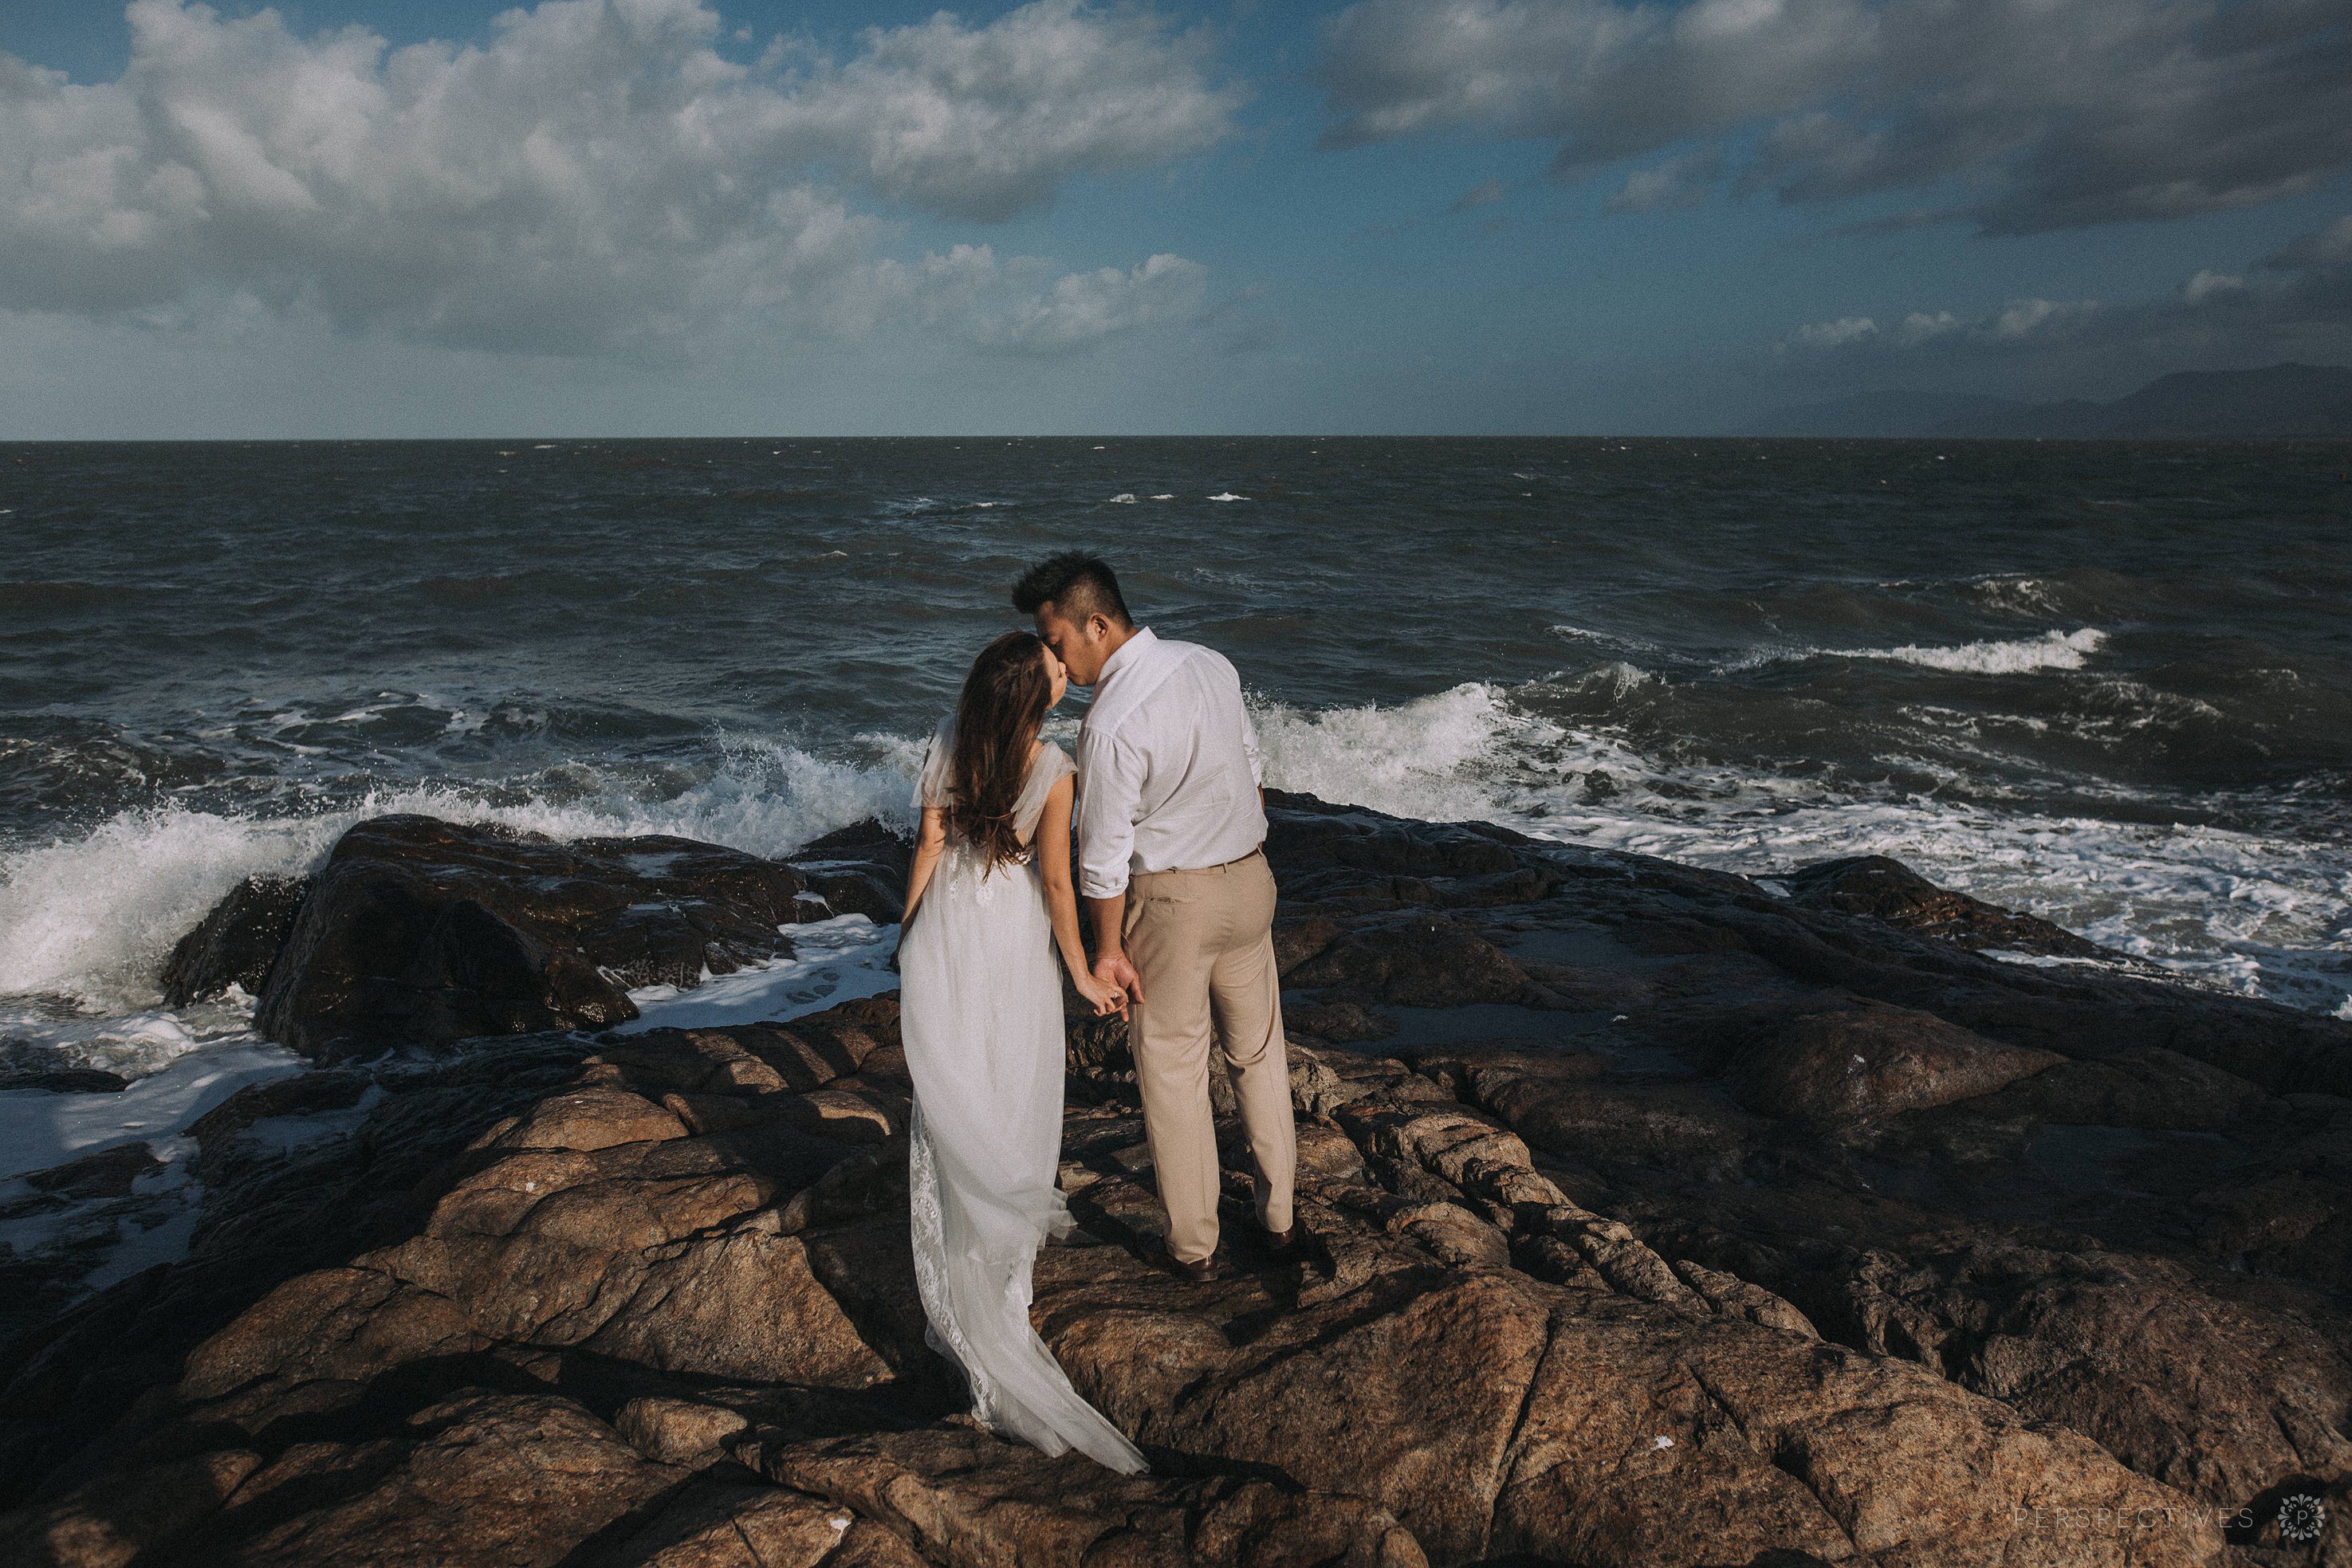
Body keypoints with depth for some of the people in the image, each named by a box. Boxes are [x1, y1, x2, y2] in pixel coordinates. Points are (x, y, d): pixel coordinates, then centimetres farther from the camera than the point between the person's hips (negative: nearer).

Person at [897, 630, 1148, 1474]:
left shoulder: (950, 739, -9)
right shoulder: (1053, 769, -20)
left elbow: (929, 846, -4)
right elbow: (1056, 881, -16)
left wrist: (908, 934, 9)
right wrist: (1082, 973, -5)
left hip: (946, 932, 3)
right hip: (1015, 940, -3)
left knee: (953, 1095, 13)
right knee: (1013, 1092, 14)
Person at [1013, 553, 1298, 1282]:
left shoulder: (1112, 724, -24)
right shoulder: (1212, 665, -2)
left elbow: (1105, 853, -17)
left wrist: (1107, 948, -6)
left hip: (1171, 900, -7)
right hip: (1250, 879, 7)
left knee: (1172, 1070, 10)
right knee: (1259, 1051, 19)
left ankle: (1192, 1245, 24)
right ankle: (1278, 1216, 34)